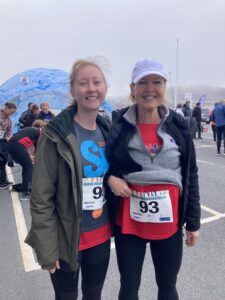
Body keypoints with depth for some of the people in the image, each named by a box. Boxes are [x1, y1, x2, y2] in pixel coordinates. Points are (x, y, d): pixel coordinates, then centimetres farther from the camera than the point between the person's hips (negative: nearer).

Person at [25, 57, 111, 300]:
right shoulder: (56, 134, -16)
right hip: (67, 240, -5)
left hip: (101, 236, 5)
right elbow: (41, 198, -15)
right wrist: (47, 248, -13)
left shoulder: (108, 130, 2)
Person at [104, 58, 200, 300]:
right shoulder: (116, 125, -8)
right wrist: (109, 177, -16)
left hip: (168, 223, 2)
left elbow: (191, 177, 2)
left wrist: (193, 222, 4)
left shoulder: (179, 127, -3)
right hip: (129, 223, -1)